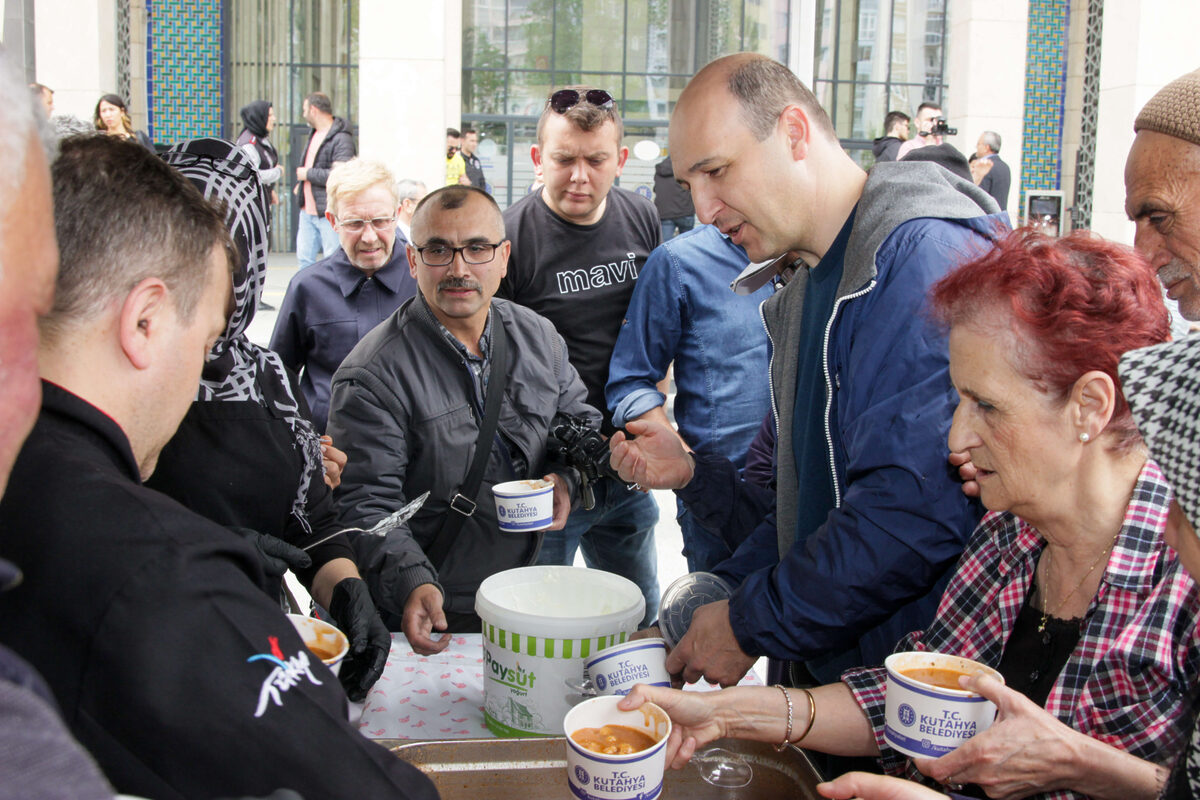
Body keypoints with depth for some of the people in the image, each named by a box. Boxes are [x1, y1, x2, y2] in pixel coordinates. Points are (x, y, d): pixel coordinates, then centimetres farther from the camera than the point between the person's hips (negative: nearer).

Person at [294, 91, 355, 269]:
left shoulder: (341, 139, -14)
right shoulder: (314, 134, 16)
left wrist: (308, 174, -14)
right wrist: (299, 184, 15)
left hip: (329, 212, -9)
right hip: (307, 210, 9)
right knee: (304, 258, 10)